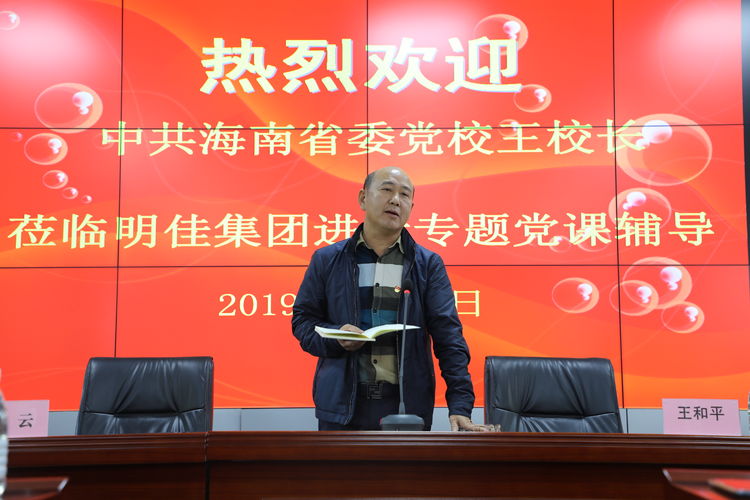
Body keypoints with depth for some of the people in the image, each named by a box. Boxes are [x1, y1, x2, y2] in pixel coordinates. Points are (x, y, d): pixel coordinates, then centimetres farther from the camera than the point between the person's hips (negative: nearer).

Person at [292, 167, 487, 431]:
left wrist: (460, 404, -13)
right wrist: (335, 336, -13)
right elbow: (302, 320, 9)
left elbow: (448, 336, -3)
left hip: (408, 406, 0)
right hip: (343, 405, 0)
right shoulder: (327, 260, 6)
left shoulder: (428, 265, 4)